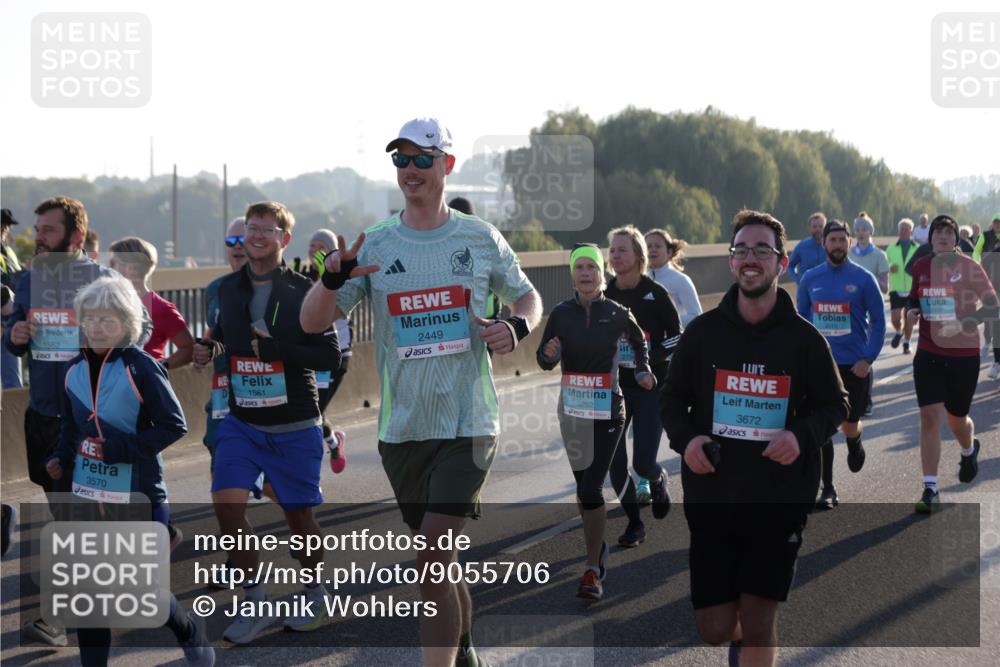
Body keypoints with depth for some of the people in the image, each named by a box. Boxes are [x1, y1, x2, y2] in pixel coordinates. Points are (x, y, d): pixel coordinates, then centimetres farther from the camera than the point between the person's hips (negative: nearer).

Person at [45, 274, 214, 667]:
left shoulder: (140, 367, -14)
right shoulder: (76, 370, 5)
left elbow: (174, 424, -14)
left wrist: (122, 449, -20)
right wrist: (61, 458, -1)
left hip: (137, 494, -5)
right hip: (86, 494, 5)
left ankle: (190, 632, 31)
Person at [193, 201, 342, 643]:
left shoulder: (304, 292, -9)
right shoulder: (228, 289, 5)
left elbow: (331, 357, -12)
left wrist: (278, 349, -24)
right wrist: (207, 349, 4)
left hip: (295, 428, -3)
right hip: (241, 423, 3)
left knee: (299, 516, 7)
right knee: (227, 504, -14)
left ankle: (315, 594, 34)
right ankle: (255, 604, 1)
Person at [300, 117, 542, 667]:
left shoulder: (480, 238, 2)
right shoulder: (373, 245, 3)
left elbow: (528, 297, 16)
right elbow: (311, 323, 0)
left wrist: (516, 327, -8)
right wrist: (333, 278, -20)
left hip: (468, 422, -3)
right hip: (401, 429, 3)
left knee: (431, 561, -15)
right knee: (437, 560, 14)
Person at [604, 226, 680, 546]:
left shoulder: (655, 294, -7)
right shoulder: (604, 295, 2)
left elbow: (676, 338, -1)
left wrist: (650, 358, -11)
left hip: (651, 389, -3)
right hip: (614, 388, 3)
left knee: (643, 463, -10)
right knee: (613, 459, -1)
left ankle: (657, 479, 28)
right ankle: (634, 522, 18)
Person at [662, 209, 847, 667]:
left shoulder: (804, 338, -2)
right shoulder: (702, 331, 1)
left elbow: (834, 405, 6)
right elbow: (673, 398, 10)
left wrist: (803, 436, -15)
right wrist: (685, 439, -12)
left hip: (780, 500, -1)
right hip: (711, 496, 1)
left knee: (758, 624, -4)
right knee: (714, 629, 4)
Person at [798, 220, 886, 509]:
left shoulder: (863, 278, -4)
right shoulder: (810, 279, 4)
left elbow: (878, 321, -1)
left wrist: (868, 358, -10)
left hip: (854, 365, -2)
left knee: (849, 423, 7)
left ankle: (854, 444, 45)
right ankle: (827, 490, 4)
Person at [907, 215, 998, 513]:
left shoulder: (970, 268, -7)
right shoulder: (921, 268, 3)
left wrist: (966, 322, -25)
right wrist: (913, 311, -3)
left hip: (964, 354, -2)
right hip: (928, 353, 2)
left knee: (956, 419, 12)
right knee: (929, 416, -10)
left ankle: (969, 450, 50)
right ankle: (930, 490, -8)